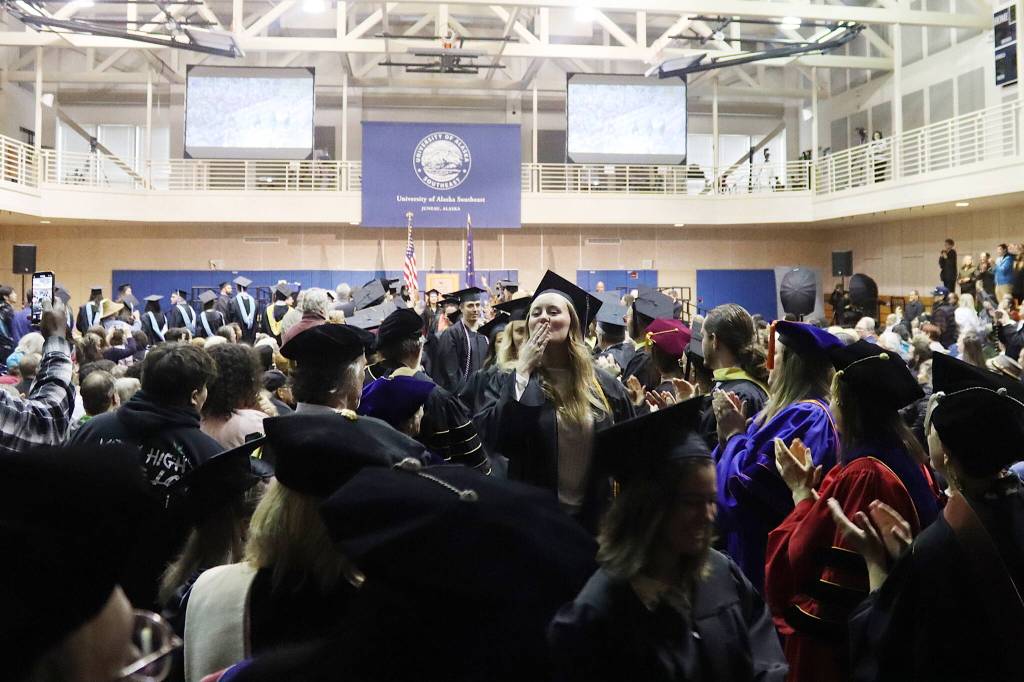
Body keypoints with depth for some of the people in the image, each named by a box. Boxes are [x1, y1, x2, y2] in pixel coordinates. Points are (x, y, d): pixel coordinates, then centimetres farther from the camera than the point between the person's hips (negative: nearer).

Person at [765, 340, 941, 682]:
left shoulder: (860, 474, -26)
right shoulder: (912, 461, 1)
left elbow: (799, 556, -19)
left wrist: (801, 491, -8)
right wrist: (815, 490, 6)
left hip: (832, 634, -8)